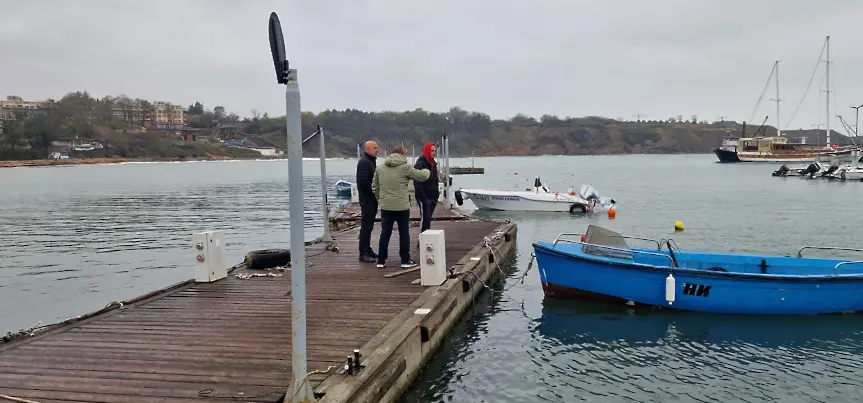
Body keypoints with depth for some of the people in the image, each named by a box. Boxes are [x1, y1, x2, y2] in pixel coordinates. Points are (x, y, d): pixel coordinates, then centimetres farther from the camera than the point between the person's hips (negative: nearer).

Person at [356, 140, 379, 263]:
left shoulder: (371, 161, 19)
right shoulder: (364, 162, -15)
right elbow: (363, 181, -25)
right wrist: (374, 191, -16)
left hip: (372, 199, 10)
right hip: (367, 199, -10)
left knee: (369, 225, 15)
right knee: (366, 226, -8)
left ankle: (367, 249, 23)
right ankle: (363, 253, -6)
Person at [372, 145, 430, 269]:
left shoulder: (380, 168, 6)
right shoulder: (405, 167, -9)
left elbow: (375, 186, 12)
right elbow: (422, 176, -2)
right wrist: (427, 171, 20)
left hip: (385, 207, 4)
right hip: (402, 207, -4)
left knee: (385, 234, 11)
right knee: (404, 234, 8)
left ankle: (381, 261, 14)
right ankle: (405, 260, 12)